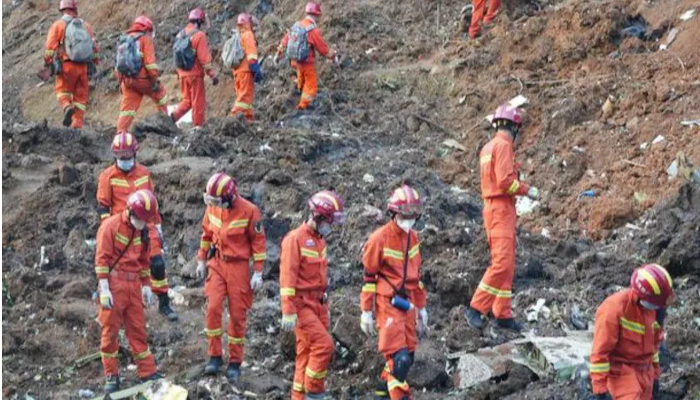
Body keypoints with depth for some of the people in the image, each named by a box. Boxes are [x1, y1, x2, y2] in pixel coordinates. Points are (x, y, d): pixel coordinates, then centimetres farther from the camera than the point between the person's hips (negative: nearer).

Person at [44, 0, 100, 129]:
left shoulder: (58, 25, 1)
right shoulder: (85, 25, 10)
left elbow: (50, 47, -6)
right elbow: (94, 47, 9)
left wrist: (47, 64, 0)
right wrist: (95, 64, 18)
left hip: (67, 65, -2)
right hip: (82, 66, 2)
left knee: (63, 91, 12)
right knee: (80, 95, 11)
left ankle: (67, 107, -18)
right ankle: (77, 123, 4)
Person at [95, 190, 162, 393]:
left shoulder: (143, 230, 8)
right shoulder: (111, 226, -11)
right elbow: (102, 258, -12)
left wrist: (146, 285, 15)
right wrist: (104, 289, -16)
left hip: (134, 285, 5)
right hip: (114, 283, -5)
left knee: (138, 329, 9)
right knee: (110, 330, 1)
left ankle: (148, 373, 12)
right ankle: (112, 376, 9)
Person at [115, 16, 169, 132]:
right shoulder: (146, 39, -2)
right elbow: (150, 61, -13)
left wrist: (121, 82, 23)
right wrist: (156, 80, -11)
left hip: (127, 81, 5)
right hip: (142, 78, -5)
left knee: (127, 108, 5)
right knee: (160, 93, 18)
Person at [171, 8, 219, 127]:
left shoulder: (181, 35, 10)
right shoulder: (199, 35, -13)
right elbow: (204, 58, -17)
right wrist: (213, 74, -13)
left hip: (182, 73, 7)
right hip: (195, 74, -7)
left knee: (187, 100, 17)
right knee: (198, 102, 2)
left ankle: (172, 117, 0)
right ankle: (198, 125, 5)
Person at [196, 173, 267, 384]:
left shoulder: (249, 211, -15)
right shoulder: (212, 208, -1)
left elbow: (258, 241, -9)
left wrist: (258, 273, -9)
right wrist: (201, 261, 17)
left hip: (239, 266, -3)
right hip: (217, 264, 3)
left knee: (237, 315, 1)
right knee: (213, 308, -11)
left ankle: (235, 363, 11)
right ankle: (215, 356, 1)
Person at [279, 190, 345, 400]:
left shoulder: (320, 240, 13)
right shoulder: (295, 239, -13)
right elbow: (287, 277, -17)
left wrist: (325, 308, 22)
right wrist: (288, 312, -21)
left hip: (317, 304, 8)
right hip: (301, 304, -8)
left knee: (308, 353, 8)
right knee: (323, 345, -17)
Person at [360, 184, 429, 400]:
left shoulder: (413, 237, 10)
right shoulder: (379, 239, -11)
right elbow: (369, 277, -8)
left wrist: (421, 307, 19)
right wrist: (366, 312, -9)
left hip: (407, 303, 7)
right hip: (387, 303, -7)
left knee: (407, 356, 9)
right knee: (399, 358, -13)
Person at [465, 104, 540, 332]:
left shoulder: (488, 148, 19)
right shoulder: (503, 145, -11)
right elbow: (505, 180, -20)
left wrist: (521, 189, 17)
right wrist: (527, 190, -8)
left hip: (493, 206, 10)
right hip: (501, 209, -10)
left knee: (506, 265, 11)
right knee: (502, 263, -14)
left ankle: (503, 314, 12)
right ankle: (476, 308, -17)